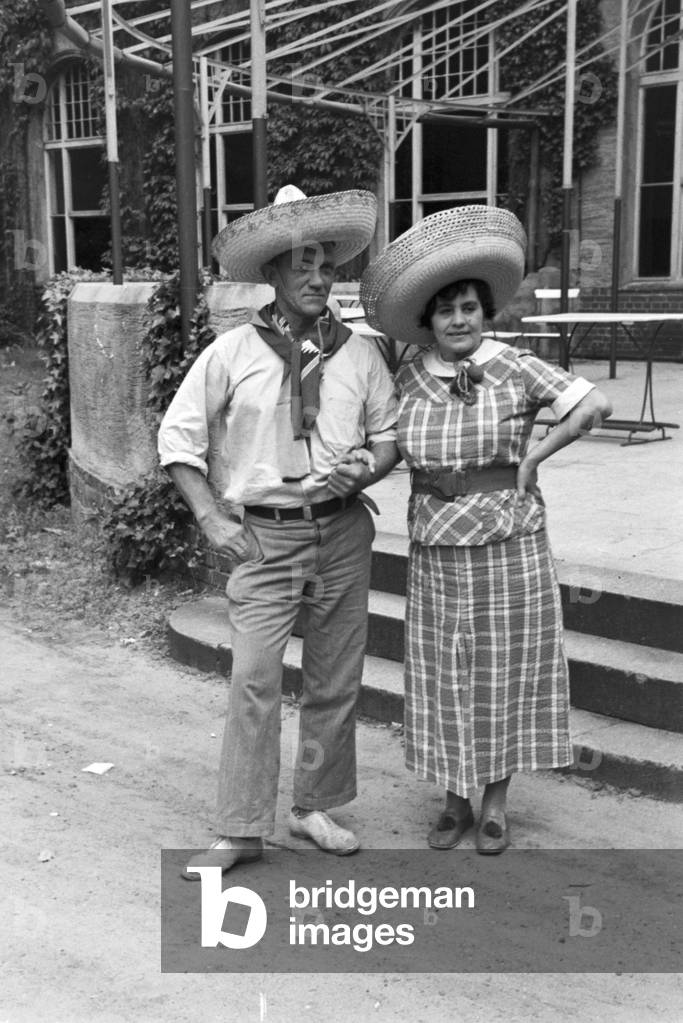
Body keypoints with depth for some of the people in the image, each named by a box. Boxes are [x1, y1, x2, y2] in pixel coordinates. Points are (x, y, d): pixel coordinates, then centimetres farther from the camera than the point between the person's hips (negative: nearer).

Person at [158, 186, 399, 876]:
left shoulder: (358, 353, 4)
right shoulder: (232, 353, -2)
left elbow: (388, 432, 13)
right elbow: (178, 437, 2)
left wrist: (366, 470, -9)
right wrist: (211, 519, -5)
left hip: (342, 533, 3)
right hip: (264, 534, -2)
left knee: (335, 681, 9)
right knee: (254, 679, -8)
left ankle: (315, 807, 26)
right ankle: (241, 830, 2)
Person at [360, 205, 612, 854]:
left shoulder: (513, 368, -9)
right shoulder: (408, 380, 2)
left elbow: (594, 404, -12)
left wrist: (531, 460, -10)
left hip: (508, 546, -3)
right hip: (435, 551, 3)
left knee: (504, 675, 8)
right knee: (444, 678, 9)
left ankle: (495, 805, 23)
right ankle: (456, 801, 25)